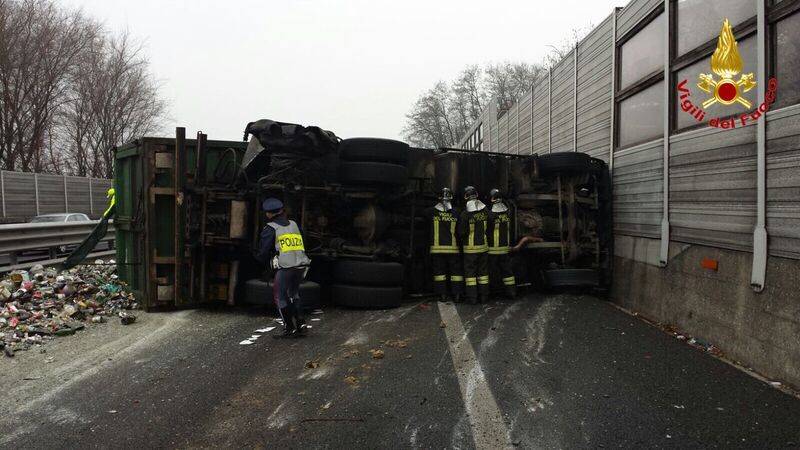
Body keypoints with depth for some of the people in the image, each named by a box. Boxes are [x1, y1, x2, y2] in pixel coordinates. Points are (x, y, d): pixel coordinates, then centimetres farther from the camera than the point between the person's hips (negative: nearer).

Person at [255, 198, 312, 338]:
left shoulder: (270, 229, 0)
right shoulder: (294, 225, 17)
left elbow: (264, 252, -2)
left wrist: (259, 258, 21)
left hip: (285, 267, -6)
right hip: (301, 265, 6)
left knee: (281, 298, 8)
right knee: (294, 294, 21)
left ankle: (289, 328, 10)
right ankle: (300, 324, 16)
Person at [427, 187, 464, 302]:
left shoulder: (432, 212, -4)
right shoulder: (455, 213, -6)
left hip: (437, 248, 1)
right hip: (453, 248, 0)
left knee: (439, 271, 9)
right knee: (456, 271, 9)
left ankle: (443, 294, 10)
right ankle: (457, 294, 9)